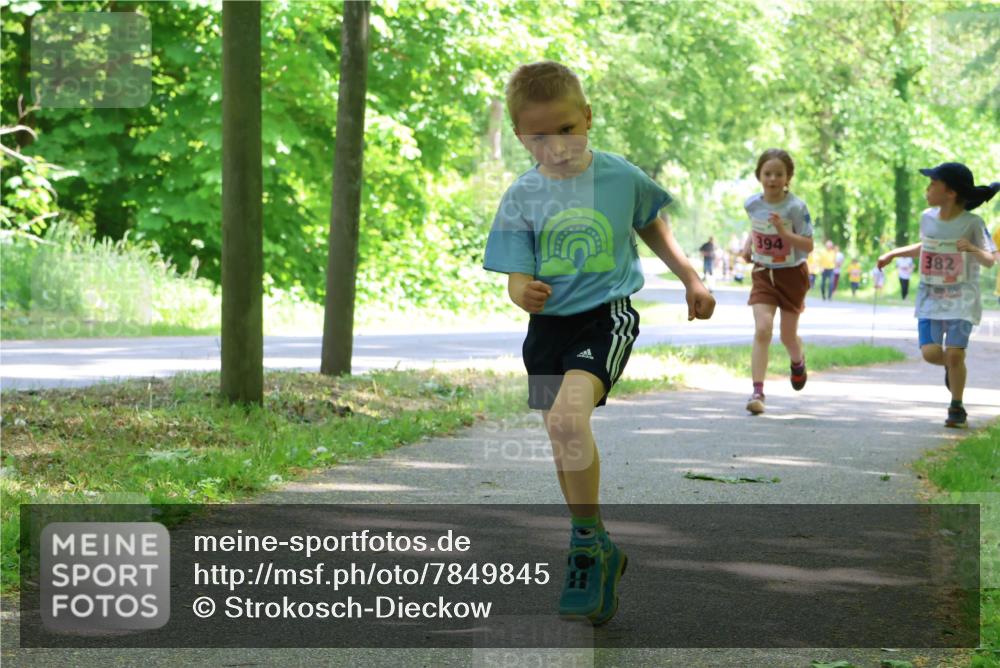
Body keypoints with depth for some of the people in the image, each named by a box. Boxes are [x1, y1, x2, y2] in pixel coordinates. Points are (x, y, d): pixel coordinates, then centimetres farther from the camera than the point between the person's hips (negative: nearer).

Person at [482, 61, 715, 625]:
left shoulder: (620, 176, -5)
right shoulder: (522, 198, -4)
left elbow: (652, 227, 15)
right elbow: (517, 275, -4)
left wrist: (691, 280, 17)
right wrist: (524, 293, -28)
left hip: (607, 314, -3)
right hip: (550, 324, 4)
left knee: (568, 416, -27)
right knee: (567, 448, 12)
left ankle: (590, 543, -12)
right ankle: (597, 554, 33)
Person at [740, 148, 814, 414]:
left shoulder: (796, 207, -18)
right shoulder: (752, 204, -6)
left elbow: (808, 245, -20)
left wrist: (783, 232, -32)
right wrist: (748, 244, 6)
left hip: (792, 274, -2)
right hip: (763, 273, 2)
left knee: (788, 336, 10)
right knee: (762, 330, -16)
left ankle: (798, 362, 47)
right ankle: (757, 392, -16)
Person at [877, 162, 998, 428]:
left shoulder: (972, 223, -11)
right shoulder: (927, 217, 3)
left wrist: (973, 249, -30)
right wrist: (894, 253, 20)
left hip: (961, 299, -4)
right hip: (930, 298, 4)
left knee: (954, 354, -10)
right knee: (930, 352, -10)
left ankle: (957, 408, 10)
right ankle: (951, 366, 26)